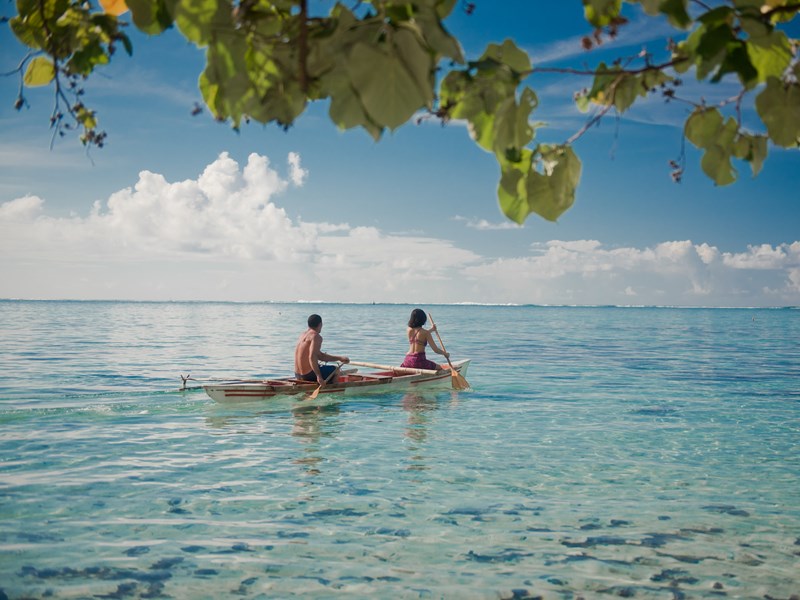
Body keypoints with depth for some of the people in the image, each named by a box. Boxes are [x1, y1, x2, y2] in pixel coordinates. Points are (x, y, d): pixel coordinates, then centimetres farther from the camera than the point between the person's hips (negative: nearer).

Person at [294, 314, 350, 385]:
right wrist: (318, 376, -30)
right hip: (309, 375, -9)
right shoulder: (316, 336, -16)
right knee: (335, 370, 14)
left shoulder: (303, 334, 12)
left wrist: (339, 358, 18)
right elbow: (312, 357, -31)